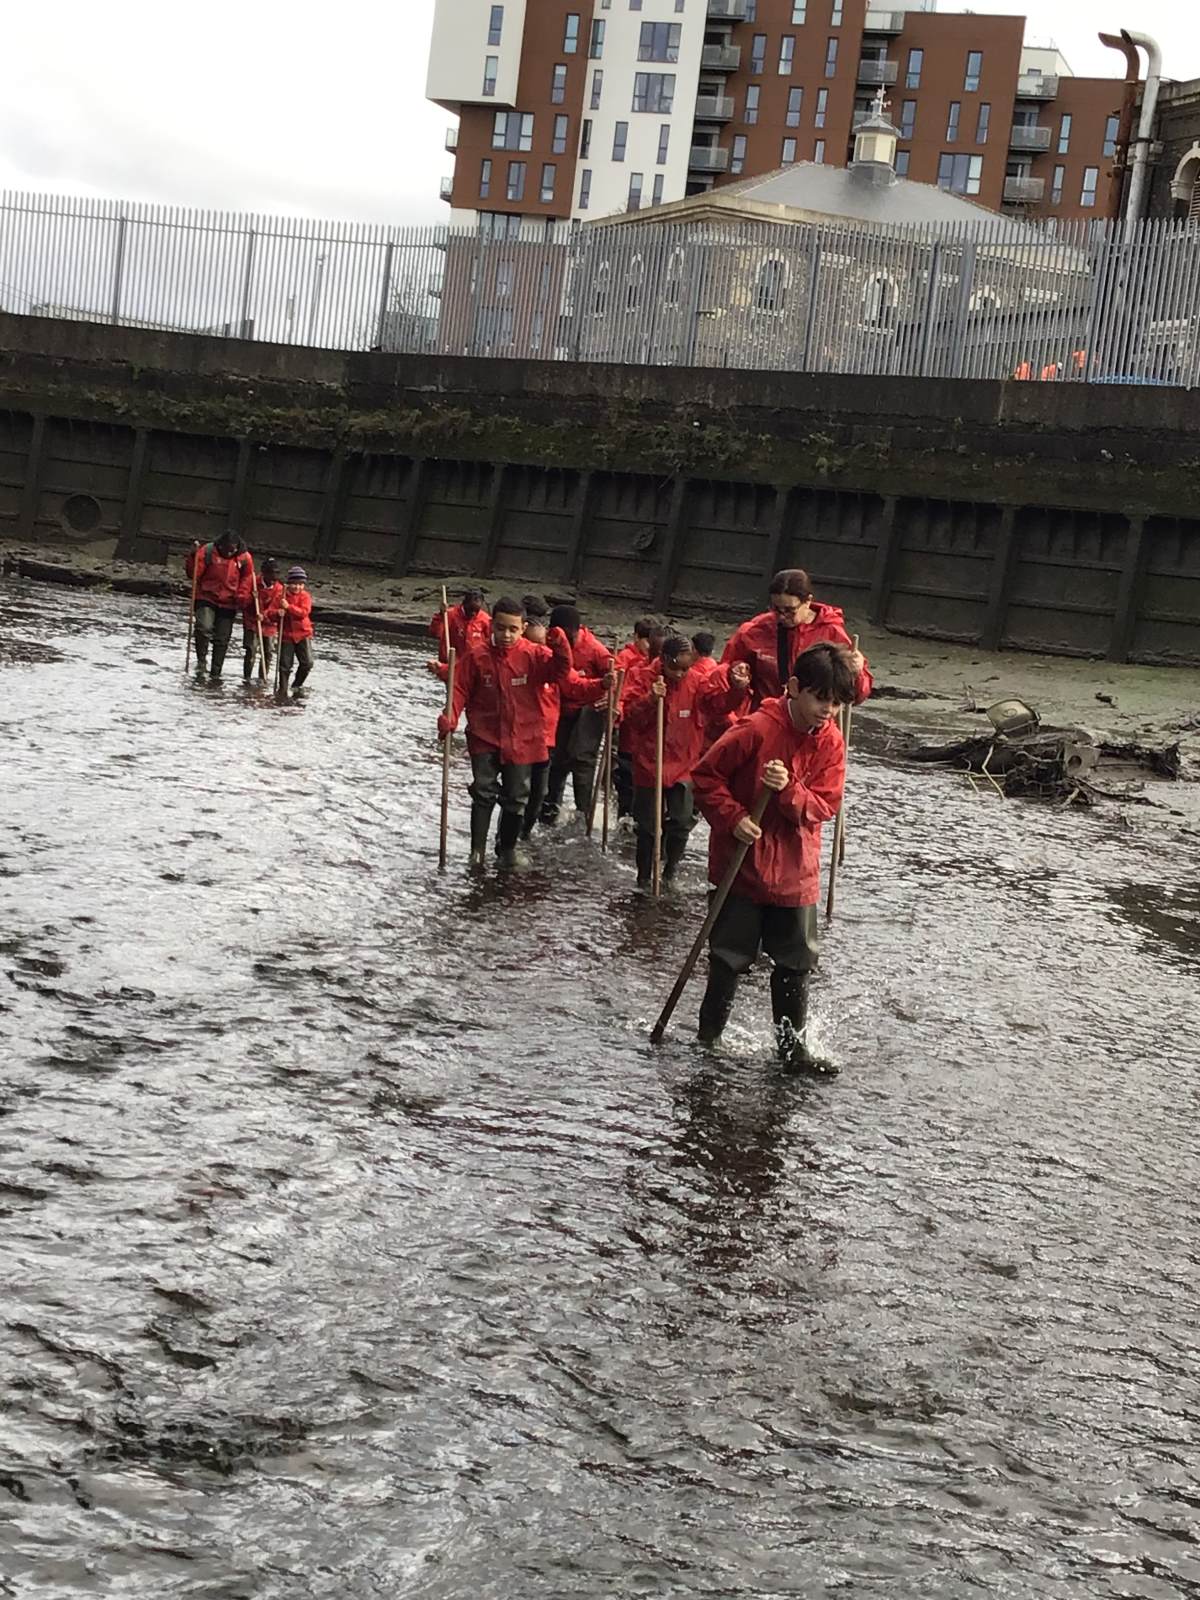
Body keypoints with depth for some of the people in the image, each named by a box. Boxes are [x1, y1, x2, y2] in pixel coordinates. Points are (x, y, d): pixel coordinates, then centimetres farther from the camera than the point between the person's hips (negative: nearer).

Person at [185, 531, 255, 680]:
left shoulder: (245, 558, -4)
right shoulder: (208, 551, -9)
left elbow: (247, 579, 8)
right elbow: (193, 573, -7)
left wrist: (241, 597, -5)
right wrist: (193, 556, -23)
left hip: (229, 604, 2)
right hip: (206, 599, -2)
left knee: (222, 640, 7)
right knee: (204, 628, -26)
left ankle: (215, 673, 16)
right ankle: (201, 661, -10)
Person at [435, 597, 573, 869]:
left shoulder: (534, 655, -7)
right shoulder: (477, 657, -5)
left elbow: (560, 671, -22)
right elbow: (460, 690, -3)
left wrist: (559, 645, -39)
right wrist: (448, 720, -17)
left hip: (522, 740, 0)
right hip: (485, 737, 0)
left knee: (516, 797, 10)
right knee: (483, 793, -2)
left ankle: (507, 847, 29)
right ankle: (477, 849, 7)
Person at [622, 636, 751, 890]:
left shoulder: (698, 681, -4)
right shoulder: (647, 678, -7)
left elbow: (722, 701, -16)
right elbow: (632, 716, -12)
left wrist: (738, 689, -36)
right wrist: (650, 699, -30)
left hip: (684, 766, 1)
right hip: (649, 763, -1)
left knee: (682, 823, 1)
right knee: (648, 824, 8)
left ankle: (670, 870, 24)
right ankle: (644, 877, 23)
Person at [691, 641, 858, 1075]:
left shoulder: (830, 743, -3)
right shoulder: (756, 729, -17)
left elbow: (824, 806, -7)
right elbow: (705, 775, -10)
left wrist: (789, 791, -25)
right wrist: (734, 818, -20)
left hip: (795, 873, 4)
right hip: (739, 865, -4)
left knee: (796, 963, 10)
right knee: (730, 958, 7)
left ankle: (792, 1046, 23)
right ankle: (708, 1038, 24)